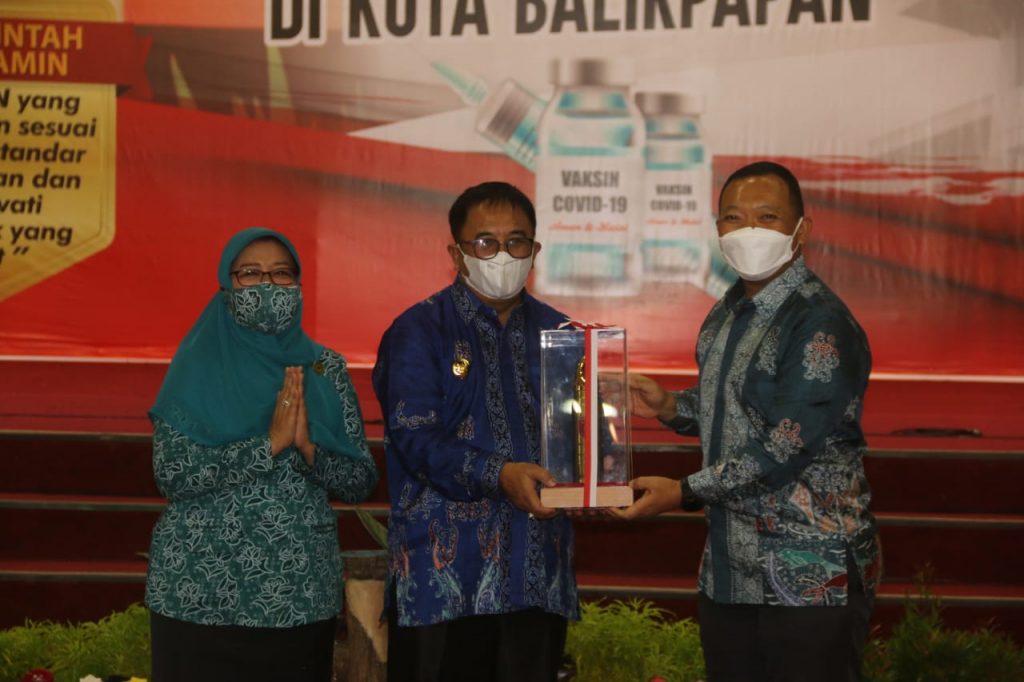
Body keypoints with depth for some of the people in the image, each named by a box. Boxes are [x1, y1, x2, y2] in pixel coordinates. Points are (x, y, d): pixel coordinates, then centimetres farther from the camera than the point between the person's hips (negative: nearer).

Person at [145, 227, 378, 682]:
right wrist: (270, 443, -17)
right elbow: (171, 475, -13)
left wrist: (307, 446, -13)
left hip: (300, 596, 2)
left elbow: (361, 483, 4)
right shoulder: (197, 364, -2)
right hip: (200, 594, -2)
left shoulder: (324, 369, 6)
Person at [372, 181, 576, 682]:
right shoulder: (419, 332, 0)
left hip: (538, 575, 4)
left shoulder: (558, 334, 15)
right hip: (446, 574, -4)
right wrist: (498, 476, -25)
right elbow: (415, 438, -11)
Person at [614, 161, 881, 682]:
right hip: (729, 571, 8)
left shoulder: (822, 326, -17)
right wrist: (668, 407, 8)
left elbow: (784, 449, -22)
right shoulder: (725, 317, 11)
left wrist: (685, 493, -15)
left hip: (810, 579, -8)